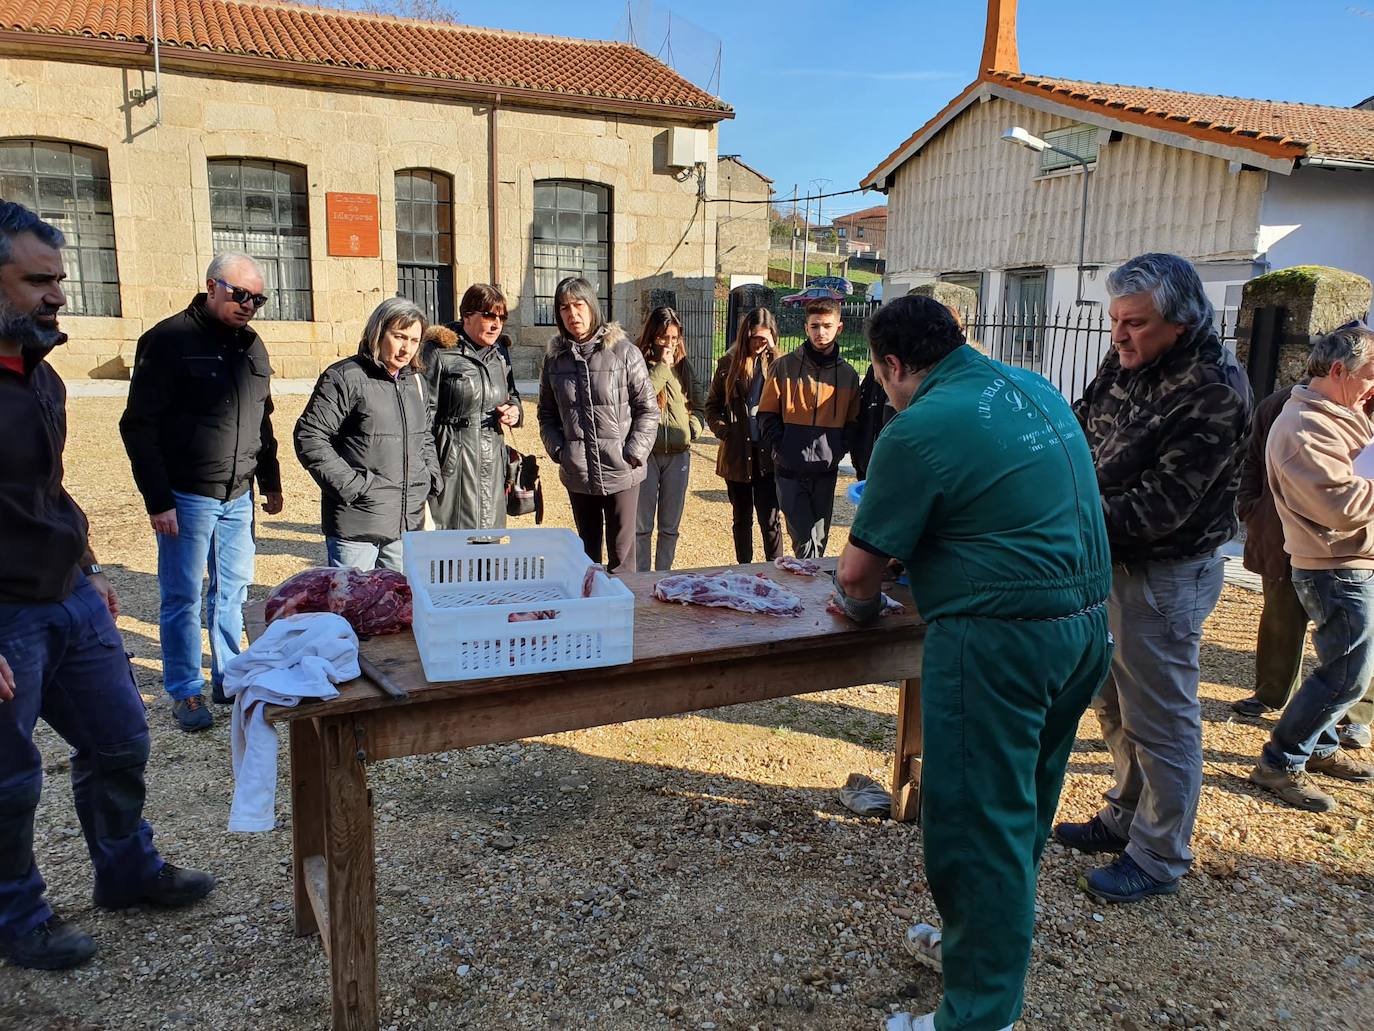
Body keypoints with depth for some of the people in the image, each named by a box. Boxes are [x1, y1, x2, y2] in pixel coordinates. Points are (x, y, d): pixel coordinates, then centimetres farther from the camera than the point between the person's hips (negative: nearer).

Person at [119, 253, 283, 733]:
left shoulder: (251, 344, 9)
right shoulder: (168, 340, -10)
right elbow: (139, 425, -11)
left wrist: (271, 482, 17)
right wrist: (158, 500, -15)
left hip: (238, 495, 6)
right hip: (186, 497, -6)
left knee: (234, 590, 12)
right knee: (183, 598, 3)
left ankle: (229, 678, 25)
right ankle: (185, 692, 15)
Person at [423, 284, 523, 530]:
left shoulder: (500, 352, 14)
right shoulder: (440, 351, -7)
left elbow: (512, 396, 30)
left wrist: (515, 411, 5)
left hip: (492, 462, 6)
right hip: (452, 464, -6)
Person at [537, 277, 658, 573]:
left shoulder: (623, 352, -6)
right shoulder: (554, 357, 6)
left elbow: (648, 408, -3)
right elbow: (547, 413, 13)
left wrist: (634, 453, -10)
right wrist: (558, 450, -1)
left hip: (620, 473, -3)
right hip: (577, 474, 4)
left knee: (621, 554, 1)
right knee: (587, 550, 16)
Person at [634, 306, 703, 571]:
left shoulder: (683, 366, 9)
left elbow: (697, 406, 18)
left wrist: (693, 427, 0)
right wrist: (662, 366, -17)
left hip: (678, 453, 4)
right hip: (646, 453, -4)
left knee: (670, 526, 11)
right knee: (642, 525, 5)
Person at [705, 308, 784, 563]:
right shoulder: (729, 363, 5)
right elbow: (712, 405, 11)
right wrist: (722, 430, -4)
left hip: (768, 455, -3)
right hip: (736, 454, 3)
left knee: (770, 519, -3)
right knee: (741, 518, 14)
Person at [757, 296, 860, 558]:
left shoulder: (847, 374, 7)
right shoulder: (785, 366, 0)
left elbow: (852, 422, 13)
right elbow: (767, 415, 1)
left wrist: (839, 451, -2)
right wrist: (782, 448, -9)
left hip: (826, 471, 3)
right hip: (790, 471, -3)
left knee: (819, 540, 11)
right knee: (804, 540, -5)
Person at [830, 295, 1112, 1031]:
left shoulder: (919, 428, -15)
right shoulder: (1036, 389, 10)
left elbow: (858, 573, -10)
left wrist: (859, 603, 13)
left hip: (1001, 639, -9)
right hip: (1085, 621, 9)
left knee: (977, 824, 3)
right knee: (1021, 809, 22)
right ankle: (992, 944, 42)